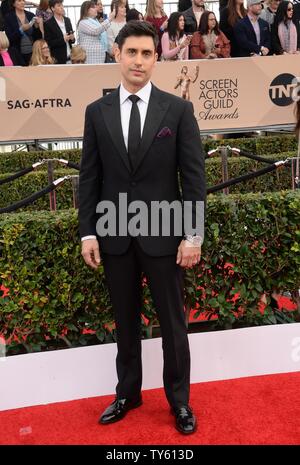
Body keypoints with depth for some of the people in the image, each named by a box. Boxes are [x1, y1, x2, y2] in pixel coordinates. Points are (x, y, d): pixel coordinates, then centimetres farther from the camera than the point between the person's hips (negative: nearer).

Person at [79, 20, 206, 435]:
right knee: (125, 322, 15)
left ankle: (179, 400, 28)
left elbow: (194, 176, -4)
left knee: (172, 322, 10)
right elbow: (89, 177, 4)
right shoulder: (97, 112, 4)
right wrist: (88, 233, -1)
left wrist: (193, 235, -9)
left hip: (163, 234, -2)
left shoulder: (178, 109, -2)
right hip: (115, 236, 2)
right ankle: (128, 393, 33)